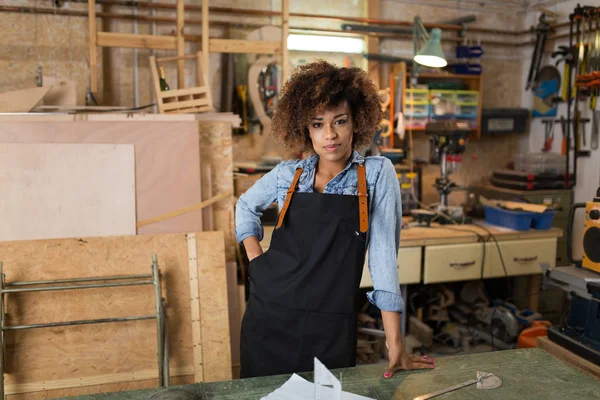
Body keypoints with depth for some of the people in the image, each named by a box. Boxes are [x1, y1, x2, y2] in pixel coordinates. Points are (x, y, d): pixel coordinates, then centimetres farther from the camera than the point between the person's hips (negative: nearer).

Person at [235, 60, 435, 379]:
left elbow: (384, 256, -7)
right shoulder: (287, 174, 2)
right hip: (269, 318, 2)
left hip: (332, 329, -2)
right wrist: (255, 259, 5)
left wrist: (395, 346, -9)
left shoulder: (377, 174, -4)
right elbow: (246, 206, 21)